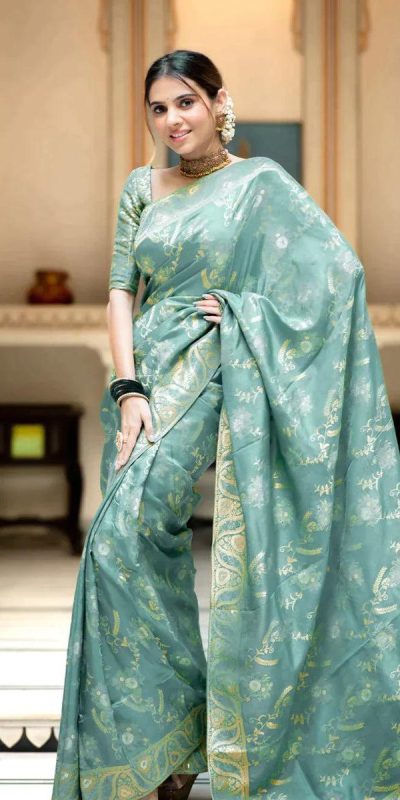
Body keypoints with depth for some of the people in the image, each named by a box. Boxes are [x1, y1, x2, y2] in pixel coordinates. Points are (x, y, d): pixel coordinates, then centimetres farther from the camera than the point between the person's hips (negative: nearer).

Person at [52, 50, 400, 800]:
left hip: (209, 374, -5)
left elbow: (339, 269, -8)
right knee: (134, 547, 4)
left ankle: (176, 739, -7)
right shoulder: (141, 188, 13)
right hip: (146, 378, 6)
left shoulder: (259, 182, 0)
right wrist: (128, 391, -7)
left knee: (123, 533, -20)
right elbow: (121, 292, 6)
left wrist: (247, 308, -8)